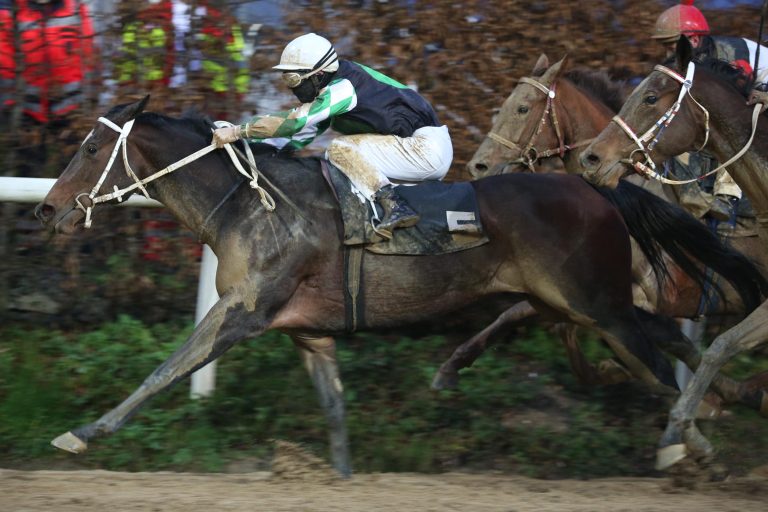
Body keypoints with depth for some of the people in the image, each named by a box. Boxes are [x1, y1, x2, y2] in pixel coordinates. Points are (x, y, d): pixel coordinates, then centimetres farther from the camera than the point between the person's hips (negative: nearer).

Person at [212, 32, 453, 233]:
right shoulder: (329, 87, 11)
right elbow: (299, 136, 15)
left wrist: (236, 132, -24)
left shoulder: (343, 88, -20)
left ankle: (394, 206, -27)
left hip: (425, 147, -10)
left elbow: (294, 122, -26)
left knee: (340, 149, -18)